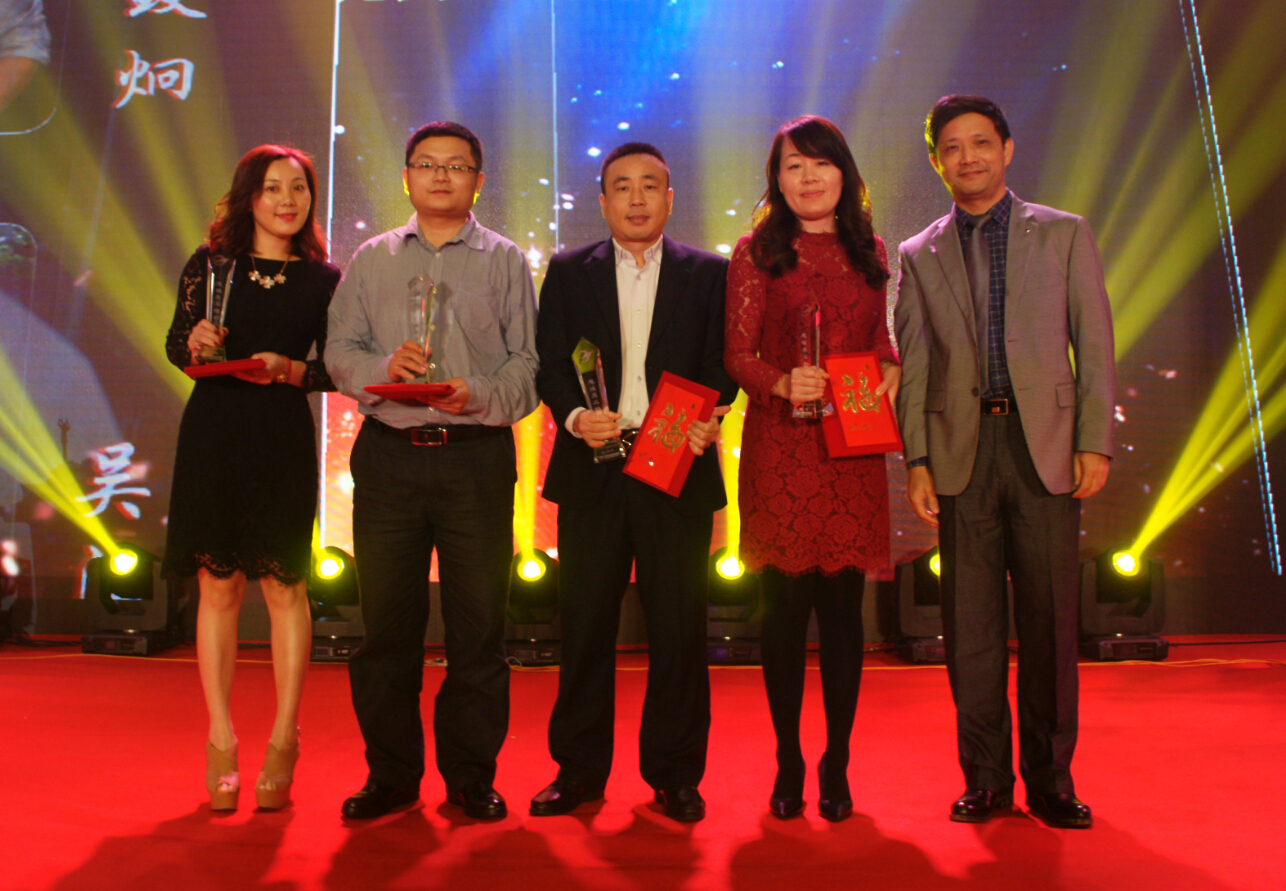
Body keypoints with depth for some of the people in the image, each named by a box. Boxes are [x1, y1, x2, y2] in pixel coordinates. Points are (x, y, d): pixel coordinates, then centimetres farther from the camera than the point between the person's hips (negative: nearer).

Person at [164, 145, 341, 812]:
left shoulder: (323, 279, 4)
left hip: (285, 439, -1)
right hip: (213, 435, 1)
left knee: (284, 586, 0)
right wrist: (194, 343, -14)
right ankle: (220, 740, 16)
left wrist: (288, 370, -16)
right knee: (218, 586, 5)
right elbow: (174, 346, 7)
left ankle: (283, 742, 12)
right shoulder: (210, 263, 6)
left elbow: (333, 371, 2)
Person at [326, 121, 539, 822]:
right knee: (386, 621, 5)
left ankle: (470, 776, 15)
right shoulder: (371, 259, 16)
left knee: (477, 623, 1)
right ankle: (390, 775, 19)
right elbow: (340, 350, 9)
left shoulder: (506, 262, 10)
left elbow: (527, 362, 3)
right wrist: (384, 367, -11)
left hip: (477, 455, -1)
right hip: (388, 454, 2)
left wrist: (479, 396, -15)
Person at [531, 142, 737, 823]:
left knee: (678, 627, 3)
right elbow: (549, 363, 5)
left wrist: (705, 422, -15)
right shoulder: (568, 273, 12)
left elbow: (722, 368, 4)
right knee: (584, 624, 5)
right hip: (592, 468, 1)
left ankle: (674, 773, 18)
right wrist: (574, 416, -13)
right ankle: (579, 770, 20)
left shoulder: (709, 274, 10)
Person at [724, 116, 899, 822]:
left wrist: (892, 370, 0)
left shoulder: (869, 252, 14)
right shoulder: (756, 252, 4)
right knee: (785, 604, 2)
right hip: (780, 448, -2)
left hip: (853, 449, 2)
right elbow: (737, 353, -1)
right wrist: (782, 382, -20)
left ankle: (836, 764, 18)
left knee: (843, 606, 3)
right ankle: (788, 763, 18)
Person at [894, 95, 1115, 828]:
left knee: (1050, 618, 2)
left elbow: (1094, 345, 6)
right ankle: (986, 777, 16)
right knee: (971, 621, 3)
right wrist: (916, 460, -1)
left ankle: (1050, 778, 16)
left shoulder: (1064, 234, 11)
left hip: (1045, 445, -1)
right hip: (962, 449, 1)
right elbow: (914, 366, 8)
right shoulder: (919, 256, 13)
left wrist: (1095, 441, -3)